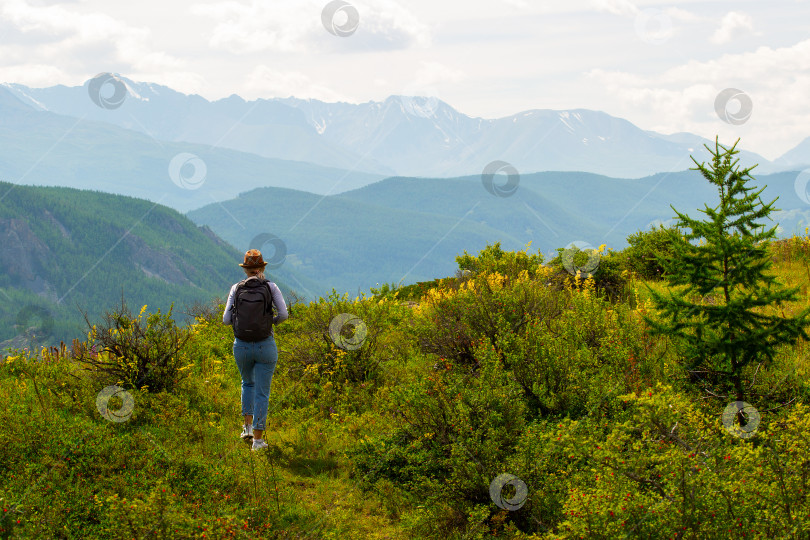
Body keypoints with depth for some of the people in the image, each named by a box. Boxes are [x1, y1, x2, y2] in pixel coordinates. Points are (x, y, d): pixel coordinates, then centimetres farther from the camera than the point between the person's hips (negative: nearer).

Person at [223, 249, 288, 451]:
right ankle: (258, 439, 4)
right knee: (262, 392, 6)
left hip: (241, 345, 2)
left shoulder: (236, 289, 0)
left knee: (248, 383, 28)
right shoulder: (271, 287, -3)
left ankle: (248, 426, 21)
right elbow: (283, 314, -11)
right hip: (265, 346, -2)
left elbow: (226, 319, -3)